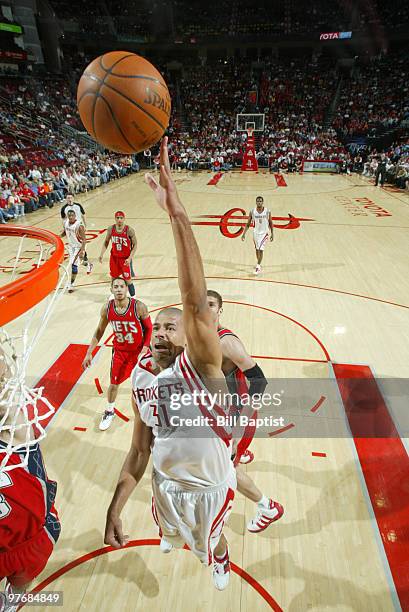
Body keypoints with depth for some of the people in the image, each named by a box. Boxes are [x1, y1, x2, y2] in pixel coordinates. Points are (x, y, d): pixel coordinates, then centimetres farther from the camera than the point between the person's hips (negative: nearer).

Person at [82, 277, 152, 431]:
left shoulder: (139, 307, -26)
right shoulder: (107, 308, -15)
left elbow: (149, 328, -11)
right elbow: (99, 331, -1)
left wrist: (145, 348, -20)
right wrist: (89, 353, -2)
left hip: (139, 349, -2)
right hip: (119, 350, 2)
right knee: (114, 383, 11)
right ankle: (110, 411, 37)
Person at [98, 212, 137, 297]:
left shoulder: (129, 230, -20)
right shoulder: (111, 229, -9)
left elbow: (134, 245, -12)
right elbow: (106, 242, 5)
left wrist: (130, 258, -20)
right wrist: (102, 254, -5)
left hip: (125, 258, -4)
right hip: (114, 257, 4)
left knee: (128, 279, 0)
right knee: (113, 277, 16)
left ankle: (133, 297, 19)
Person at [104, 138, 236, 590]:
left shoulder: (201, 364, -28)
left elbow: (195, 299, -46)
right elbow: (138, 454, 0)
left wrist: (177, 213, -54)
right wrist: (113, 510, 2)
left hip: (210, 487, -5)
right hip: (167, 485, 5)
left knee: (209, 543, 27)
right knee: (170, 529, 36)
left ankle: (219, 562, 65)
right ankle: (171, 534, 75)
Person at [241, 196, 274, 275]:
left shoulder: (267, 212, -11)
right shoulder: (252, 212, -8)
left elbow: (270, 223, 1)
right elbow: (248, 224, -2)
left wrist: (272, 234, 1)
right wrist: (244, 234, -9)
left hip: (264, 233, -3)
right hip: (256, 233, 3)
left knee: (260, 250, -13)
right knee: (257, 249, 14)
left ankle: (258, 266, -6)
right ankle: (259, 264, 32)